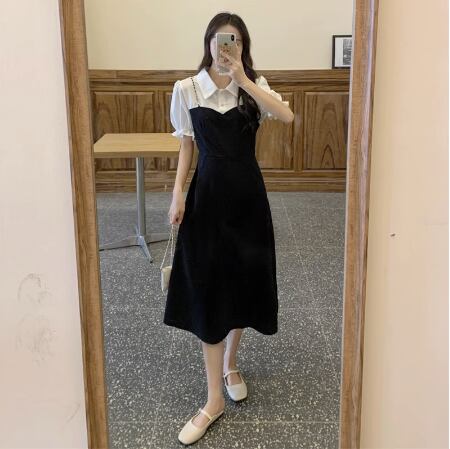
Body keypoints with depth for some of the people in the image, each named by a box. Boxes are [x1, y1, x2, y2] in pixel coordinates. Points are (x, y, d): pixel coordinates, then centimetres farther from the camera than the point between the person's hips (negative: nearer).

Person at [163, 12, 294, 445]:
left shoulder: (254, 85, 1)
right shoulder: (186, 89, 0)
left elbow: (287, 116, -19)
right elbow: (187, 146, 5)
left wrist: (243, 79, -22)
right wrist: (178, 194, -3)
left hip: (247, 194, 1)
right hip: (208, 195, -1)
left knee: (244, 282, 9)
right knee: (207, 290, -1)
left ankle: (230, 363, 37)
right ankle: (214, 399, 8)